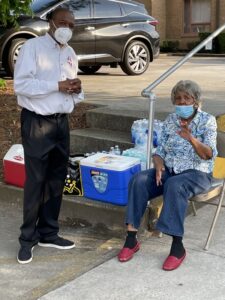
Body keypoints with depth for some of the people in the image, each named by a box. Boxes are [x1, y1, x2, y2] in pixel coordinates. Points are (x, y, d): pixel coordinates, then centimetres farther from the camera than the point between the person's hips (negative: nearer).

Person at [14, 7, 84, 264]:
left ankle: (48, 233, 22)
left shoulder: (70, 54, 15)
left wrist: (76, 90, -2)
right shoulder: (33, 47, -7)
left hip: (61, 122, 7)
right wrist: (57, 86, -20)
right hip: (37, 123, -7)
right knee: (35, 181, -4)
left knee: (57, 180, 10)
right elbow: (21, 85, -17)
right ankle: (28, 238, 9)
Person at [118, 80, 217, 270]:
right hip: (169, 170, 4)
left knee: (174, 186, -38)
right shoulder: (170, 120, 9)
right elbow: (159, 151, 8)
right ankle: (131, 237, -22)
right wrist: (159, 167, -15)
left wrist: (190, 138, -31)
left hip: (197, 173, -4)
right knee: (139, 180, -24)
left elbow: (209, 155, -15)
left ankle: (178, 246, -31)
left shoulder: (207, 120, -4)